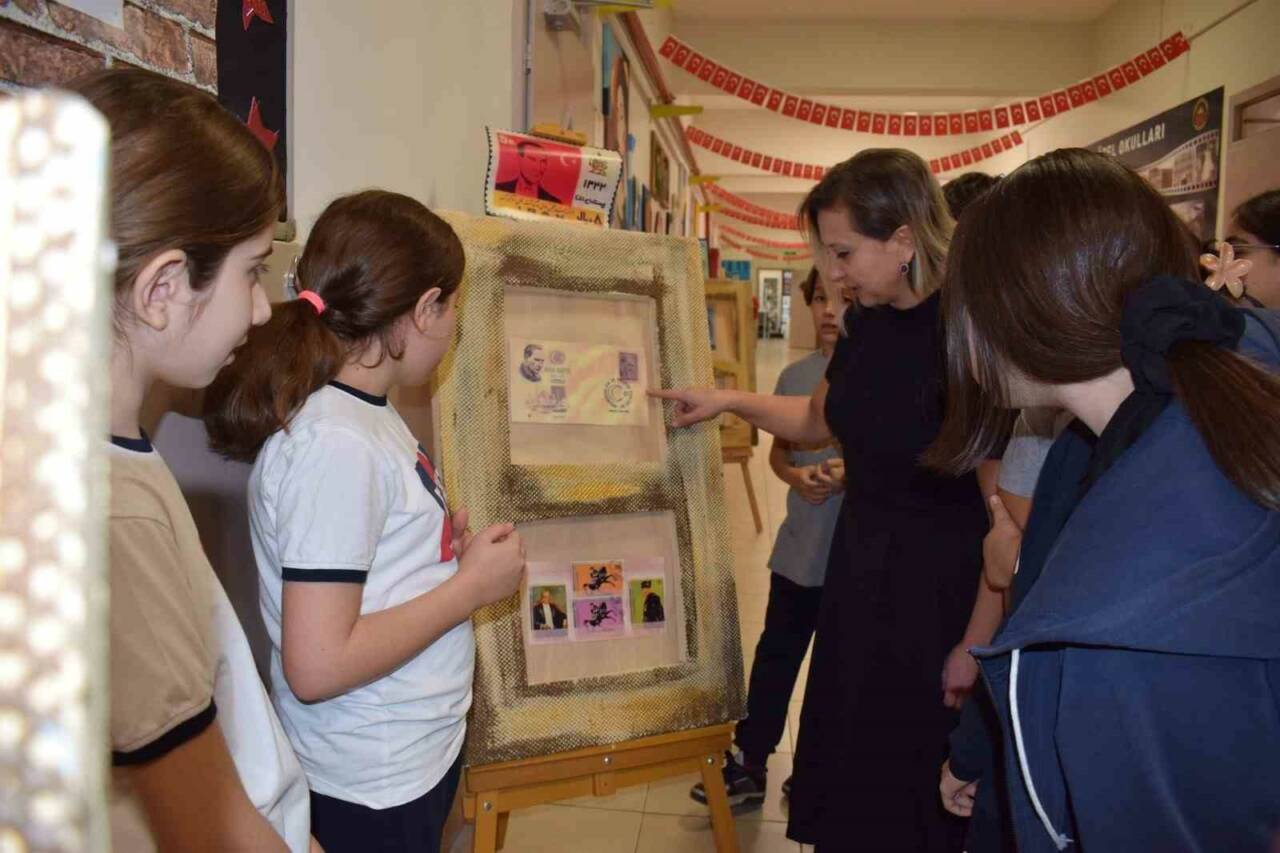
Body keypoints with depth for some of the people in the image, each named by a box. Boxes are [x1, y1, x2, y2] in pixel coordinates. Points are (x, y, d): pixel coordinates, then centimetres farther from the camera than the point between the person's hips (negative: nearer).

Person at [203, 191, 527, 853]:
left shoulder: (362, 411, 1)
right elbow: (318, 666, -27)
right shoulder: (336, 445, -26)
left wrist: (443, 544, -1)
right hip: (371, 791, -8)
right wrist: (473, 584, -20)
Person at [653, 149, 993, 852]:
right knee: (845, 769, 20)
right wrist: (728, 401, 9)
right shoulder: (867, 321, 0)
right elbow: (818, 419, 19)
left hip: (943, 587, -7)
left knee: (917, 783, 12)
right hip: (860, 564, 7)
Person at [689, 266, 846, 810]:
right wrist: (796, 476, -10)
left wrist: (852, 473, -24)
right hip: (799, 548, 4)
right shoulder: (795, 376, 2)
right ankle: (748, 766, 25)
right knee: (774, 657, 12)